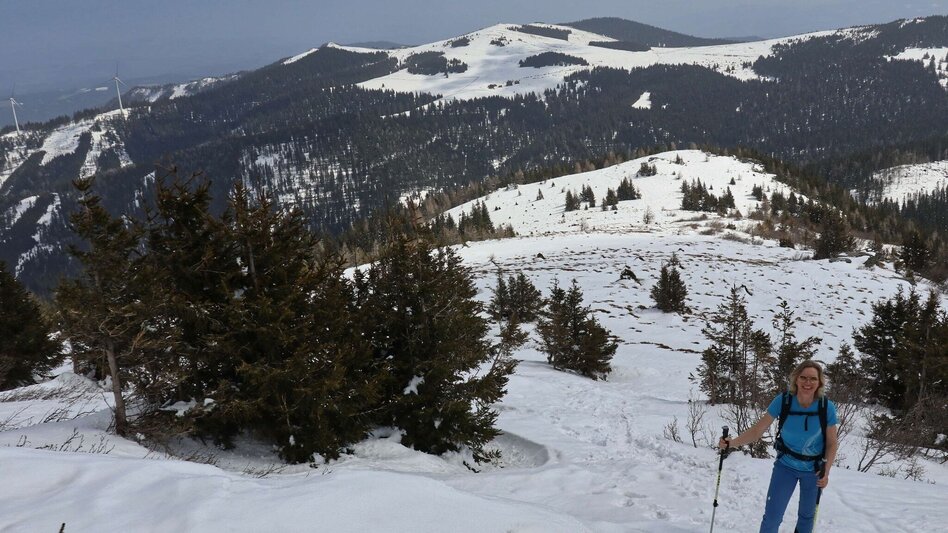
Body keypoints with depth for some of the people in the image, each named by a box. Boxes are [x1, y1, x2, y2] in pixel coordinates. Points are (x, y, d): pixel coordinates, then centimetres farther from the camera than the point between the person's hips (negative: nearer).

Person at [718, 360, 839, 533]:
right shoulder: (782, 401, -22)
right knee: (772, 516, -7)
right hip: (785, 465, -1)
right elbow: (757, 431, -19)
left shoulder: (827, 408, -21)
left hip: (813, 470, 1)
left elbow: (832, 443, -9)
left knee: (807, 515, 19)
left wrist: (826, 471, -22)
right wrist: (731, 443, -34)